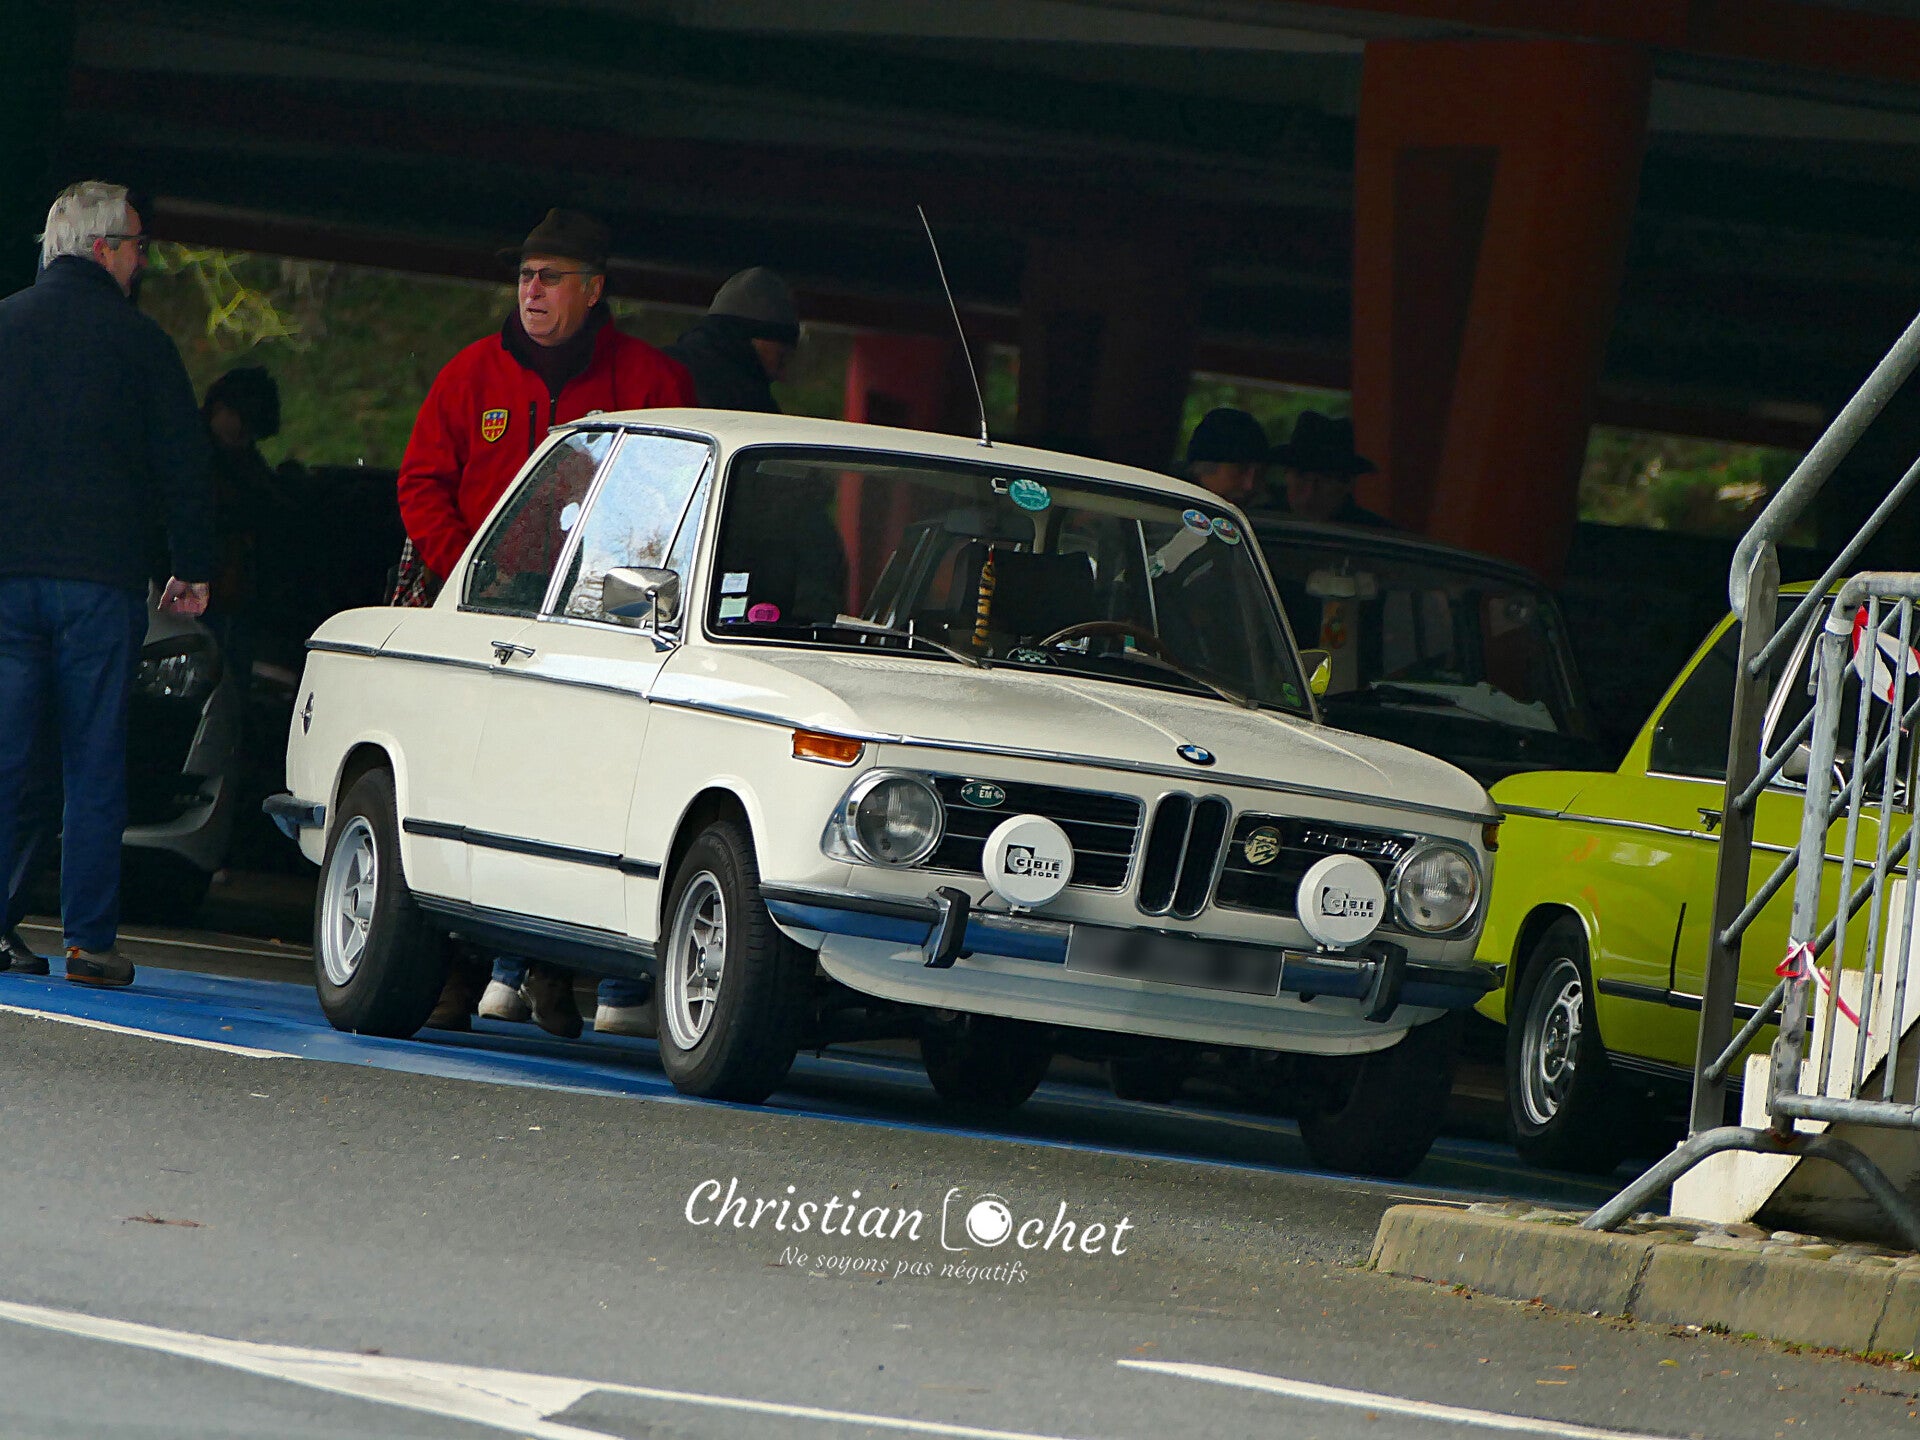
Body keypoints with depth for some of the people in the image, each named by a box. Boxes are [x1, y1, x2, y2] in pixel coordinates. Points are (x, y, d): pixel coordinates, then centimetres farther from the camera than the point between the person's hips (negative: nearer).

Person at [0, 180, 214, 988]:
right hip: (101, 579, -2)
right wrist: (193, 570, 10)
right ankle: (89, 939, -2)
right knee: (94, 767, 1)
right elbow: (182, 467, 1)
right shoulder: (138, 341, 0)